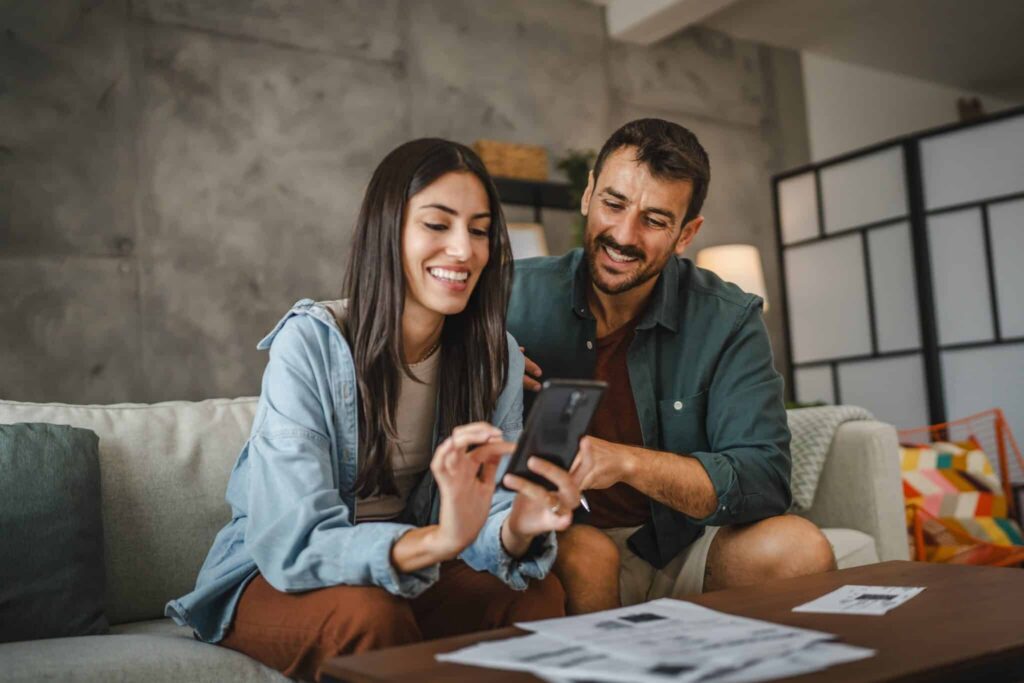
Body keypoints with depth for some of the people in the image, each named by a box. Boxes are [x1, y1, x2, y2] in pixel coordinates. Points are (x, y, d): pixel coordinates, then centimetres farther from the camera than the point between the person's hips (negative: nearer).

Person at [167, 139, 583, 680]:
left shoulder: (495, 357, -6)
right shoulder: (310, 343, -22)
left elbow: (490, 517, -12)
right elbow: (292, 544, -29)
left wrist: (517, 529, -36)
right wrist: (438, 539, -46)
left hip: (404, 570, 4)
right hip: (276, 578, -4)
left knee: (540, 595, -21)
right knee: (370, 616, -34)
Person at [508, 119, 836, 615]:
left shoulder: (728, 321, -7)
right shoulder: (518, 296, -8)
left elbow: (764, 478, -16)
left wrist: (626, 462, -30)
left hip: (684, 551, 1)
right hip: (559, 543, -1)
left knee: (797, 548, -25)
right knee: (584, 553, -34)